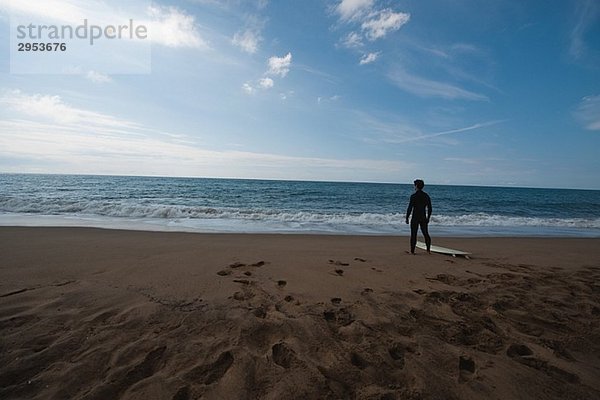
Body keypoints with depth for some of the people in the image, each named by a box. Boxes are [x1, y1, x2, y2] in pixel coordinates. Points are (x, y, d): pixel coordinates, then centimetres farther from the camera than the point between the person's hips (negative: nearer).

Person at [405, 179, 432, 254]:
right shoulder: (426, 196, 4)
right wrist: (428, 217, 17)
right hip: (423, 218, 5)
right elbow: (429, 208, 8)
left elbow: (410, 208, -13)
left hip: (415, 218, -5)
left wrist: (407, 218, -5)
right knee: (425, 233, 16)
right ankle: (428, 249, 20)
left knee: (413, 234, 1)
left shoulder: (413, 196, -12)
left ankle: (412, 251, 4)